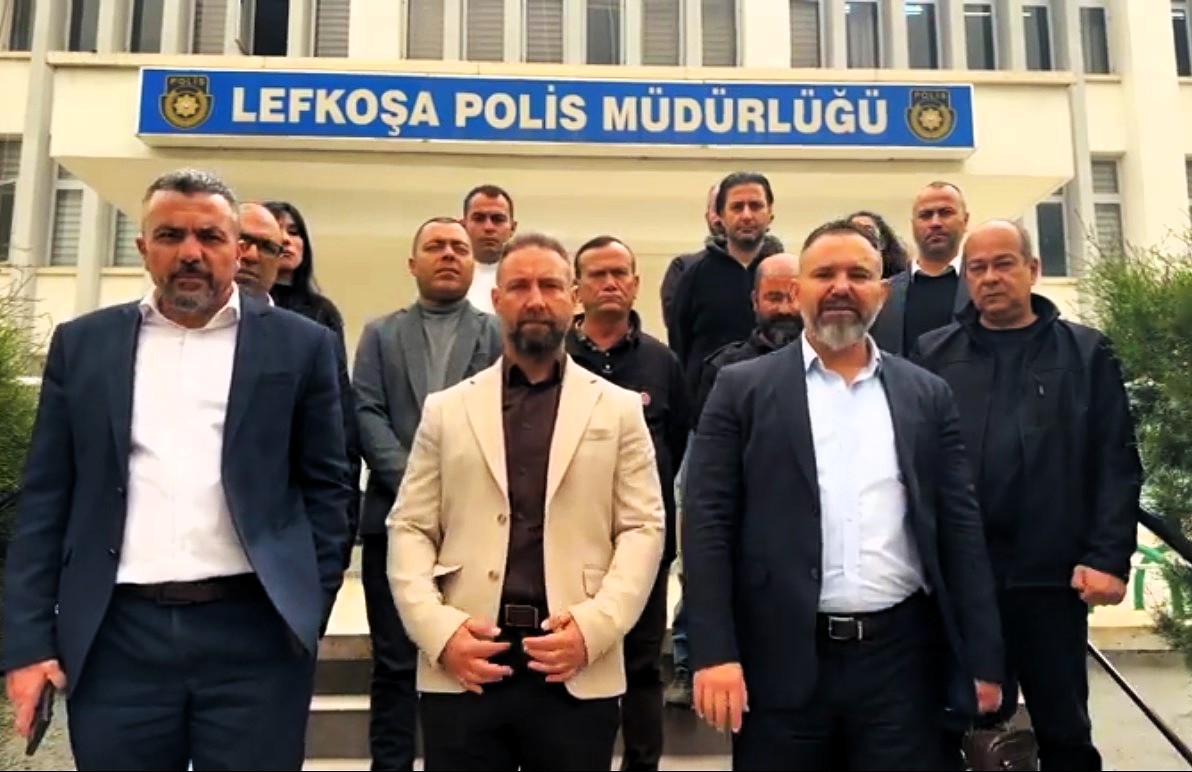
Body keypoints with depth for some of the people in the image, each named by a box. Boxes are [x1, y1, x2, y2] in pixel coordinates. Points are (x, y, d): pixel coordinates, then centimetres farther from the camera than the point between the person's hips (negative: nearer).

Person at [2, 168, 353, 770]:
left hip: (255, 631, -1)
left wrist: (310, 612, -2)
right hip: (115, 637, 2)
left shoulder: (299, 345, 5)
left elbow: (326, 487, 5)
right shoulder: (82, 344, 10)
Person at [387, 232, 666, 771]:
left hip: (579, 672, 0)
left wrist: (594, 627, -11)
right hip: (462, 668, 1)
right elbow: (409, 530, 6)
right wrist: (439, 629, -8)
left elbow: (643, 528, 2)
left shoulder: (618, 409, 8)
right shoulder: (446, 409, 10)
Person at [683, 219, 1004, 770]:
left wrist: (983, 658, 5)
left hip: (903, 658, 2)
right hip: (781, 660, -1)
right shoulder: (743, 389, 2)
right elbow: (709, 524, -3)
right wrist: (714, 653, -10)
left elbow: (961, 527, 8)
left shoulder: (927, 395, 9)